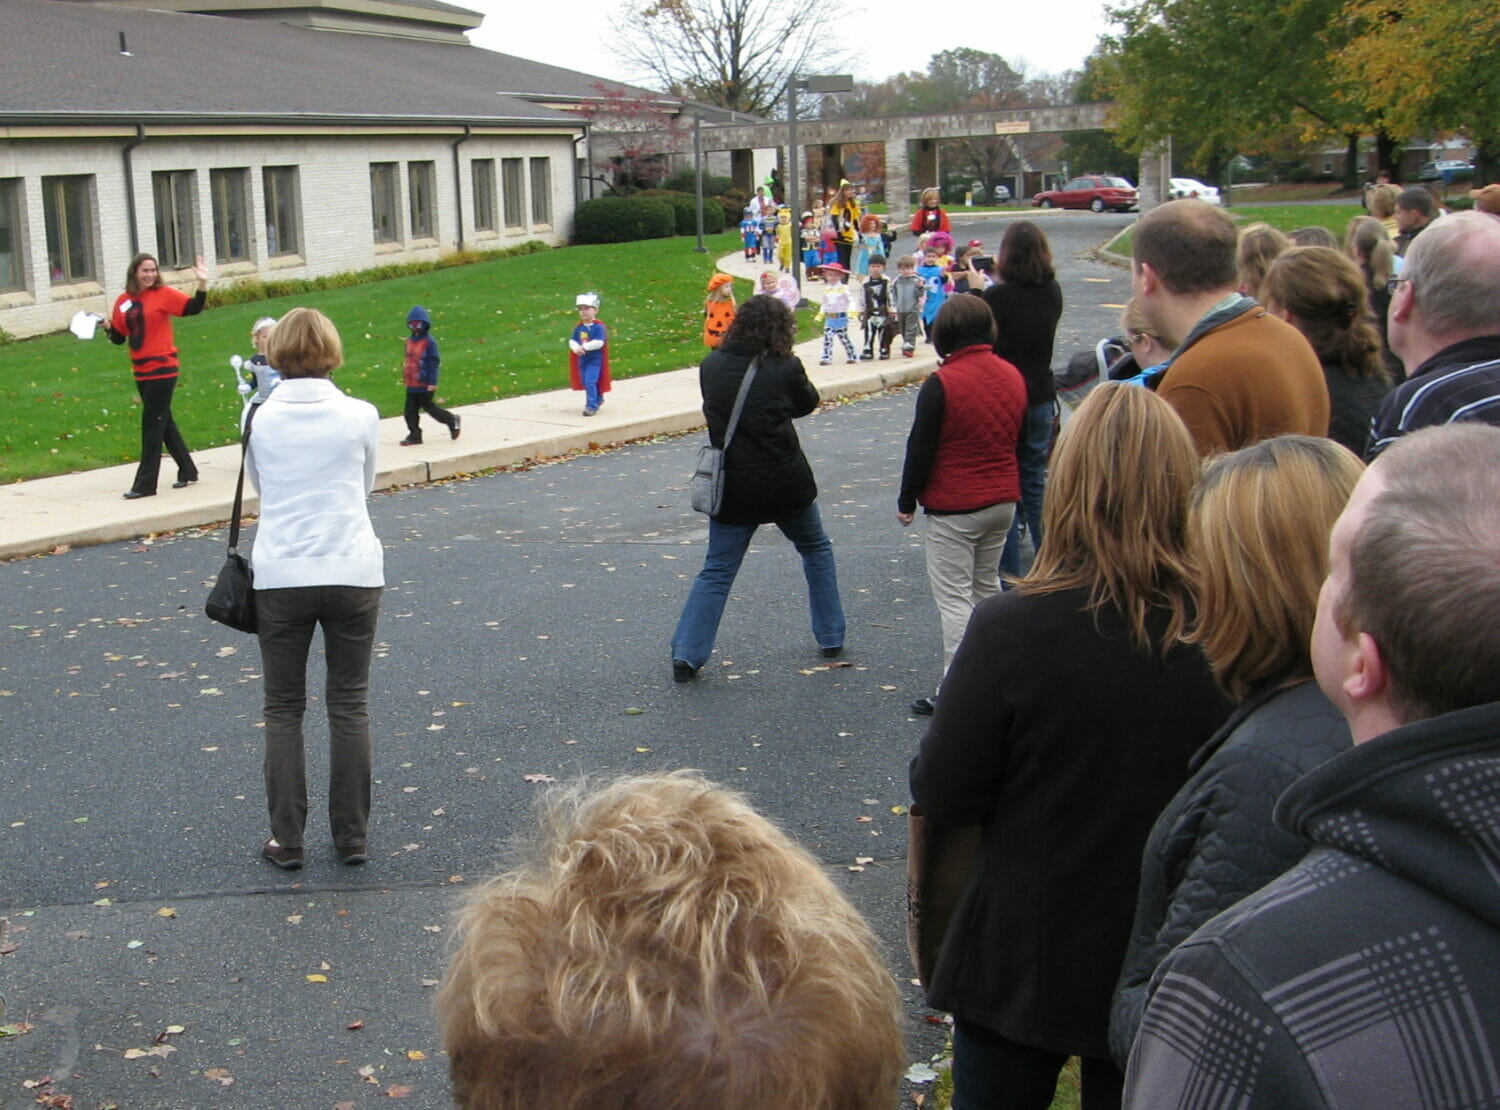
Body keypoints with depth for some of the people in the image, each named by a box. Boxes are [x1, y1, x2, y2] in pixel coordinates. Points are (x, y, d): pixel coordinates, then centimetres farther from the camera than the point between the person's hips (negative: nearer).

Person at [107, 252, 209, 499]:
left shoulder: (164, 294, -6)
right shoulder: (123, 302, 8)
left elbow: (193, 308, -16)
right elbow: (119, 338, 12)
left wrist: (202, 284, -29)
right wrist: (108, 327, -7)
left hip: (162, 369, -6)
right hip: (141, 371, 6)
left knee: (152, 423, -5)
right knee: (162, 421, 15)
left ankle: (145, 483, -1)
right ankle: (187, 470, 29)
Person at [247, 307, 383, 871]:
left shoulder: (259, 419, -1)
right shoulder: (360, 415, -2)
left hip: (280, 578, 0)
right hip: (353, 573, 0)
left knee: (283, 710, 11)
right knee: (349, 705, 10)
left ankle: (287, 840, 13)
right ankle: (352, 837, 15)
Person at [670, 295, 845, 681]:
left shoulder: (711, 366, -2)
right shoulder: (785, 367, -10)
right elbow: (808, 403, 8)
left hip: (733, 486, 2)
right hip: (786, 483, -2)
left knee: (716, 571, 7)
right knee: (816, 550, 22)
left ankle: (686, 653, -1)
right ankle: (831, 638, 27)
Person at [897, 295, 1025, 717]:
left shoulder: (941, 384, -18)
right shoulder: (1013, 377, 4)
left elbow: (920, 449, -13)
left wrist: (907, 502, -1)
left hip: (954, 509, -7)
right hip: (1003, 501, 7)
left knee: (954, 598, -3)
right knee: (987, 587, 21)